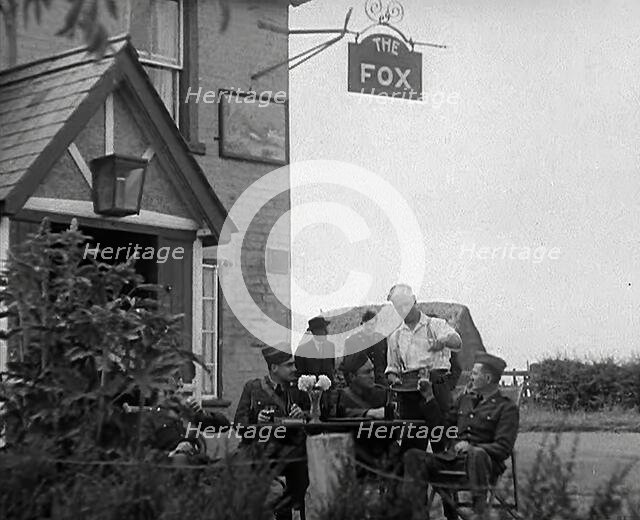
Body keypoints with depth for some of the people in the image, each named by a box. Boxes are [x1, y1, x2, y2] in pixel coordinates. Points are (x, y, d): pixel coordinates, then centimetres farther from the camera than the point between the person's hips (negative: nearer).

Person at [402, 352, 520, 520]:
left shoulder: (507, 407, 5)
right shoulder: (464, 399, 26)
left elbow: (503, 448, -5)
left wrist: (472, 447, -19)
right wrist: (430, 399, 21)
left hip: (484, 459, -6)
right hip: (450, 458, 6)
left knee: (477, 455, -42)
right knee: (413, 457, -17)